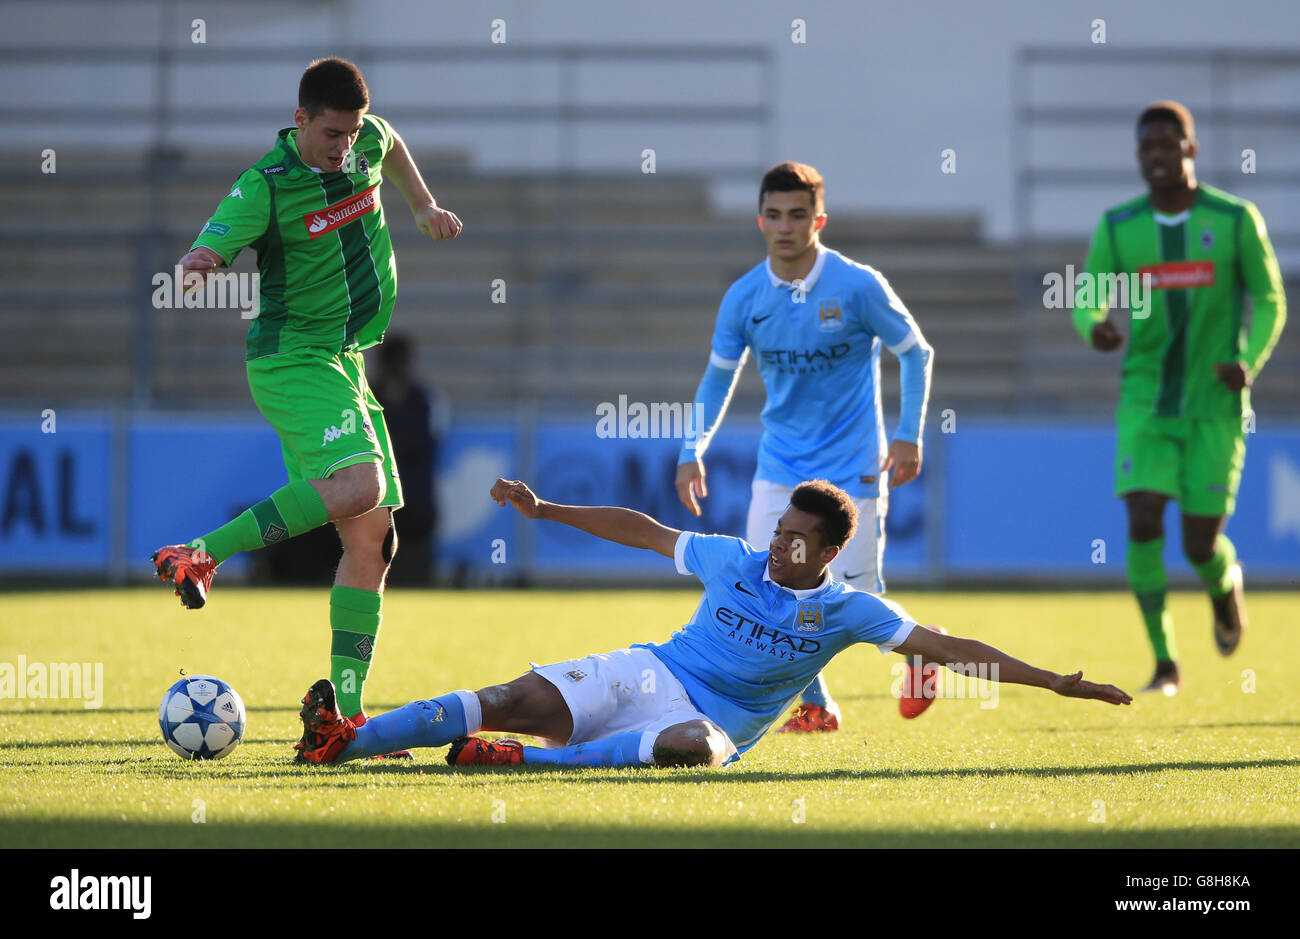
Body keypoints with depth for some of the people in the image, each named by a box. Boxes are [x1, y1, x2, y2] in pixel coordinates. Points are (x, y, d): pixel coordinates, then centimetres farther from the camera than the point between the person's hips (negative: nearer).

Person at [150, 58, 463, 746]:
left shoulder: (365, 142, 6)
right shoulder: (265, 187, -15)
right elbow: (205, 255, -23)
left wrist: (424, 207, 27)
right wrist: (195, 267, -45)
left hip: (346, 361, 8)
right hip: (292, 357, -8)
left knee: (372, 536, 0)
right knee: (358, 484, -32)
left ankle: (345, 712, -2)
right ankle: (200, 555, -25)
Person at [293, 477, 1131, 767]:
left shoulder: (846, 611, -4)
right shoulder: (733, 560, 6)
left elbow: (948, 647, -8)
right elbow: (645, 530, 17)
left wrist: (1056, 682, -16)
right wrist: (545, 510, 17)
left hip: (710, 716, -3)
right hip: (647, 674, 3)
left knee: (695, 745, -42)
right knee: (520, 700, -18)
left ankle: (522, 759, -44)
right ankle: (343, 740, -24)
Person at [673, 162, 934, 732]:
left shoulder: (858, 286, -11)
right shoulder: (744, 297, -2)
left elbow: (915, 352, 0)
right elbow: (719, 375, 12)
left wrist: (908, 436, -6)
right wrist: (693, 451, 4)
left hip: (852, 468, -4)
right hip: (779, 467, 4)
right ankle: (816, 706, 11)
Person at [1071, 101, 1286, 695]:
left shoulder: (1236, 220, -5)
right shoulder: (1117, 228, -1)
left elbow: (1269, 301, 5)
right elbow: (1087, 300, 9)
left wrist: (1250, 362, -14)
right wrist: (1094, 328, -17)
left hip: (1214, 405, -1)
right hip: (1146, 398, 1)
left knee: (1200, 546, -3)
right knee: (1143, 522, -16)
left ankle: (1225, 584, 36)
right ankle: (1164, 663, -3)